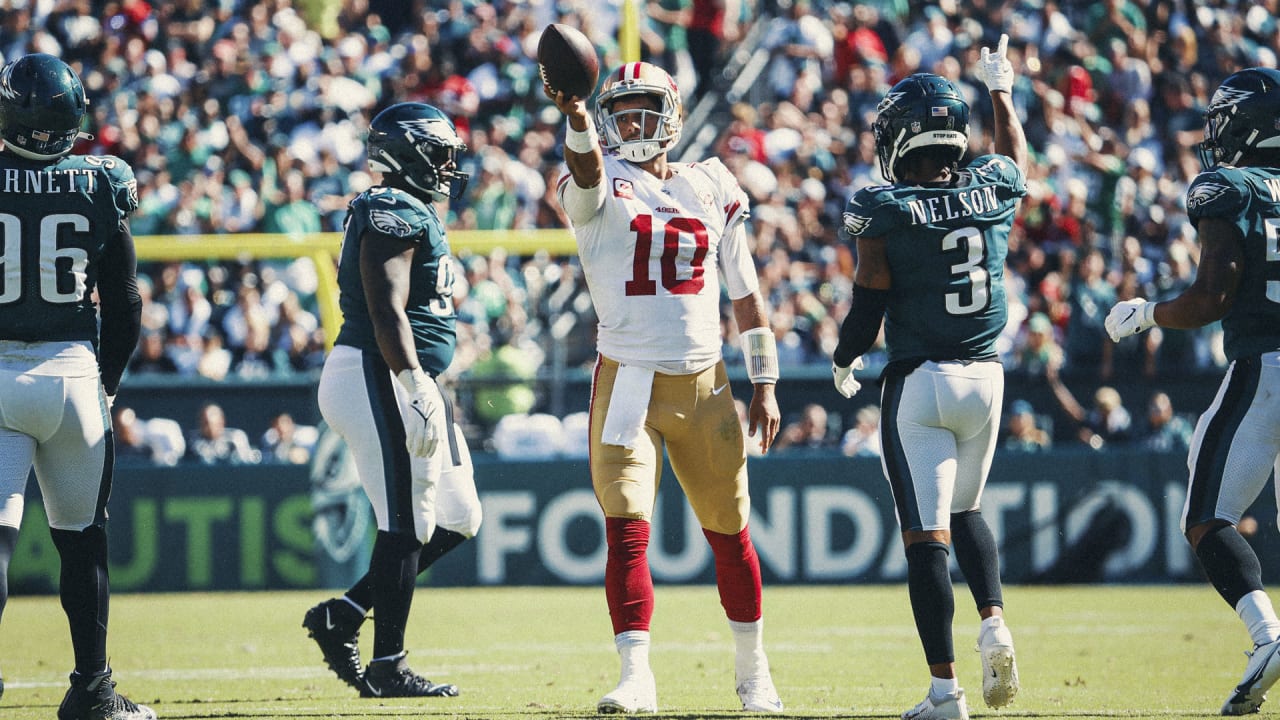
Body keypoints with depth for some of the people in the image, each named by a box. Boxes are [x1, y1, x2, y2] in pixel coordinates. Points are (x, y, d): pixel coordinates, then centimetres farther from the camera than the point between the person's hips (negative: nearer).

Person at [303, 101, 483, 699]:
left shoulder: (413, 215, 20)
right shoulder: (395, 214, -13)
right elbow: (388, 314, -21)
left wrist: (424, 394, 26)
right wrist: (418, 391, -27)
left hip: (399, 382, 11)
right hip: (379, 378, -11)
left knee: (456, 518, 12)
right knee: (407, 525, -7)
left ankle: (343, 615, 14)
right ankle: (387, 667, -1)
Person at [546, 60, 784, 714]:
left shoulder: (711, 191, 8)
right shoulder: (602, 186, -1)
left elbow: (745, 294, 13)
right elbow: (587, 170, -27)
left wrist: (764, 384, 11)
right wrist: (575, 116, -48)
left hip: (703, 384, 3)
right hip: (627, 382, -3)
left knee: (730, 532, 10)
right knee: (627, 530, -14)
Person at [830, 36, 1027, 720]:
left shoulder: (886, 214, -12)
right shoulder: (991, 194, -1)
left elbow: (866, 312, -8)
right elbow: (1016, 155, 24)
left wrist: (843, 362, 13)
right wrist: (999, 90, 41)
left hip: (917, 383, -5)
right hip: (985, 377, 5)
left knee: (926, 533, -3)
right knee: (964, 509, 25)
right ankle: (993, 621, 2)